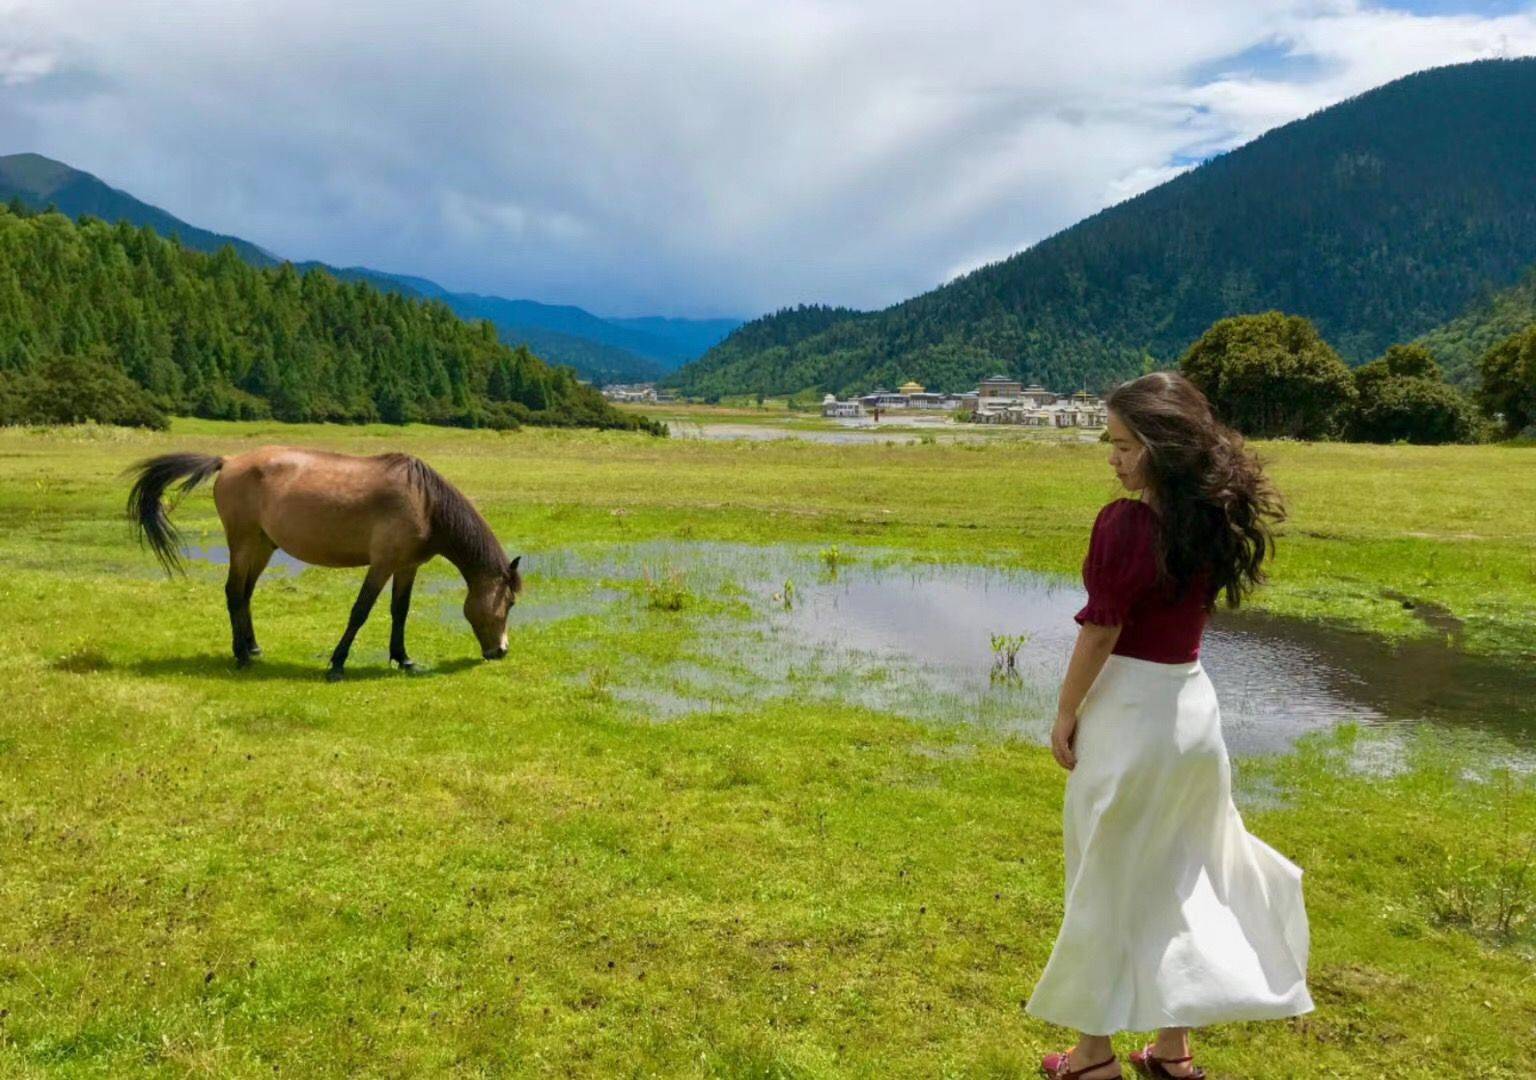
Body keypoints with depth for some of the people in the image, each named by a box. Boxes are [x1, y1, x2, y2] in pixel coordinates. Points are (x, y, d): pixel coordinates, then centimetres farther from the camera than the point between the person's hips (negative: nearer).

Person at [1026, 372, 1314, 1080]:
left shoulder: (1123, 523, -19)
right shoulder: (1213, 522, 1)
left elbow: (1100, 633, -17)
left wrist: (1065, 714, -7)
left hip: (1128, 712, -7)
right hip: (1194, 708, 7)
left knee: (1105, 882, 8)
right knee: (1180, 879, 18)